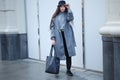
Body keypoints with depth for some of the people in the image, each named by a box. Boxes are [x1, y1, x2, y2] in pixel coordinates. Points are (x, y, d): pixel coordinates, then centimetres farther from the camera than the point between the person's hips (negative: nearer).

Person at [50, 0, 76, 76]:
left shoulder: (66, 14, 9)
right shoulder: (55, 16, 7)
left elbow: (71, 18, -13)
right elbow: (52, 27, 3)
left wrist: (69, 9, -14)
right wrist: (53, 38, -5)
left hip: (67, 37, 1)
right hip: (58, 37, -1)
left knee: (69, 53, 0)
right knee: (58, 54, 3)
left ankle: (68, 70, 10)